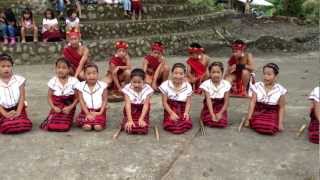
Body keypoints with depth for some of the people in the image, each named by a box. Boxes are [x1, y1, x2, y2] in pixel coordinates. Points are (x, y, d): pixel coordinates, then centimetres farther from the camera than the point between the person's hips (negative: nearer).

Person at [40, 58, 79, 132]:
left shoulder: (74, 81, -7)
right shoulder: (53, 81, -1)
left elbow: (77, 98, -3)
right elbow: (50, 97, 3)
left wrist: (70, 107, -16)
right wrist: (53, 107, -13)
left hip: (68, 108, -1)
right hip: (56, 108, 1)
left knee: (64, 127, -20)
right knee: (51, 126, -17)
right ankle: (49, 120, 18)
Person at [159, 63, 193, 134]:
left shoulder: (188, 86, -3)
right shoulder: (165, 85, -8)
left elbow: (188, 102, 0)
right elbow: (164, 102, -6)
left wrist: (186, 112, -19)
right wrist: (172, 113, -18)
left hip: (182, 111, 2)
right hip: (170, 110, -1)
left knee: (188, 124, -27)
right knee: (169, 125, -29)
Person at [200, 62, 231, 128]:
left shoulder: (226, 84, -8)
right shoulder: (206, 84, -12)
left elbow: (226, 102, -7)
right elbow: (208, 100, -18)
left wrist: (220, 113, -20)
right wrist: (212, 114, -28)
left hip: (221, 107, 0)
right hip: (209, 107, 0)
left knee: (222, 122, -24)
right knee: (209, 121, -25)